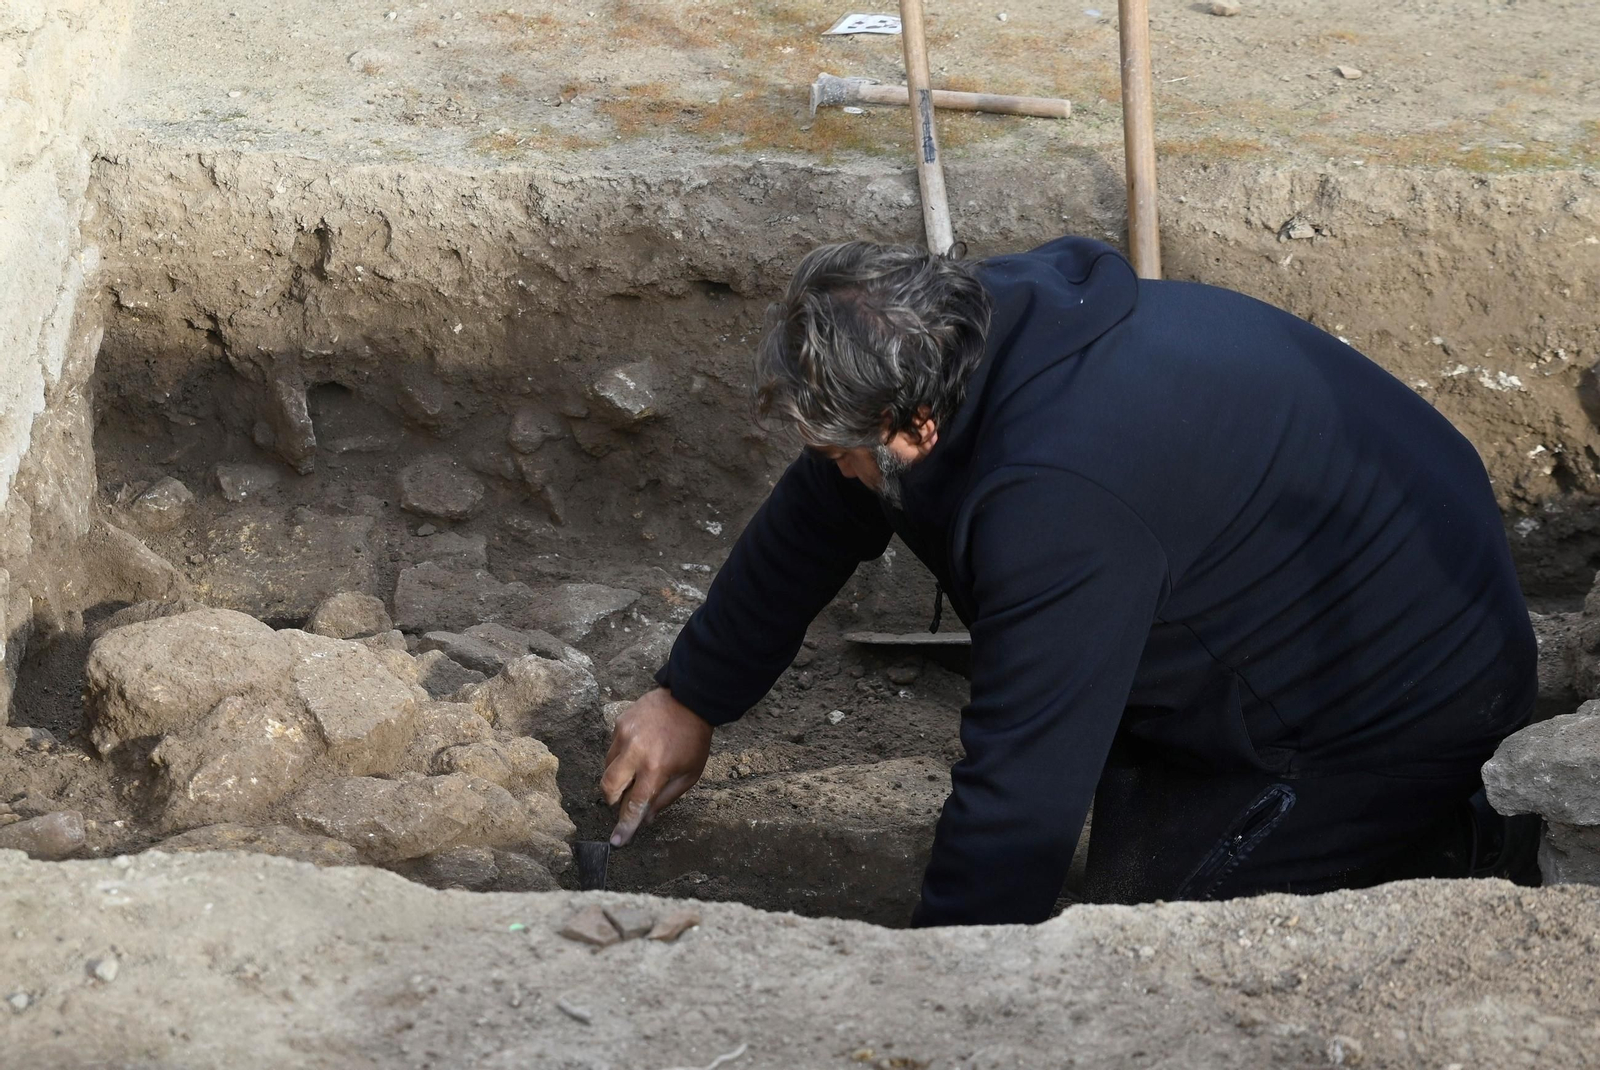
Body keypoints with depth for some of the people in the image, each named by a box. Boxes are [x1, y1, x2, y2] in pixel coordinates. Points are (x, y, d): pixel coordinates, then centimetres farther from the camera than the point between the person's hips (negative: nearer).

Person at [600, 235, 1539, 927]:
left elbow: (1020, 795, -29)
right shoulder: (971, 316, -6)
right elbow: (815, 517, 10)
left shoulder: (1062, 502, -35)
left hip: (1412, 699, -9)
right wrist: (691, 700, 20)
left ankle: (1443, 852, 4)